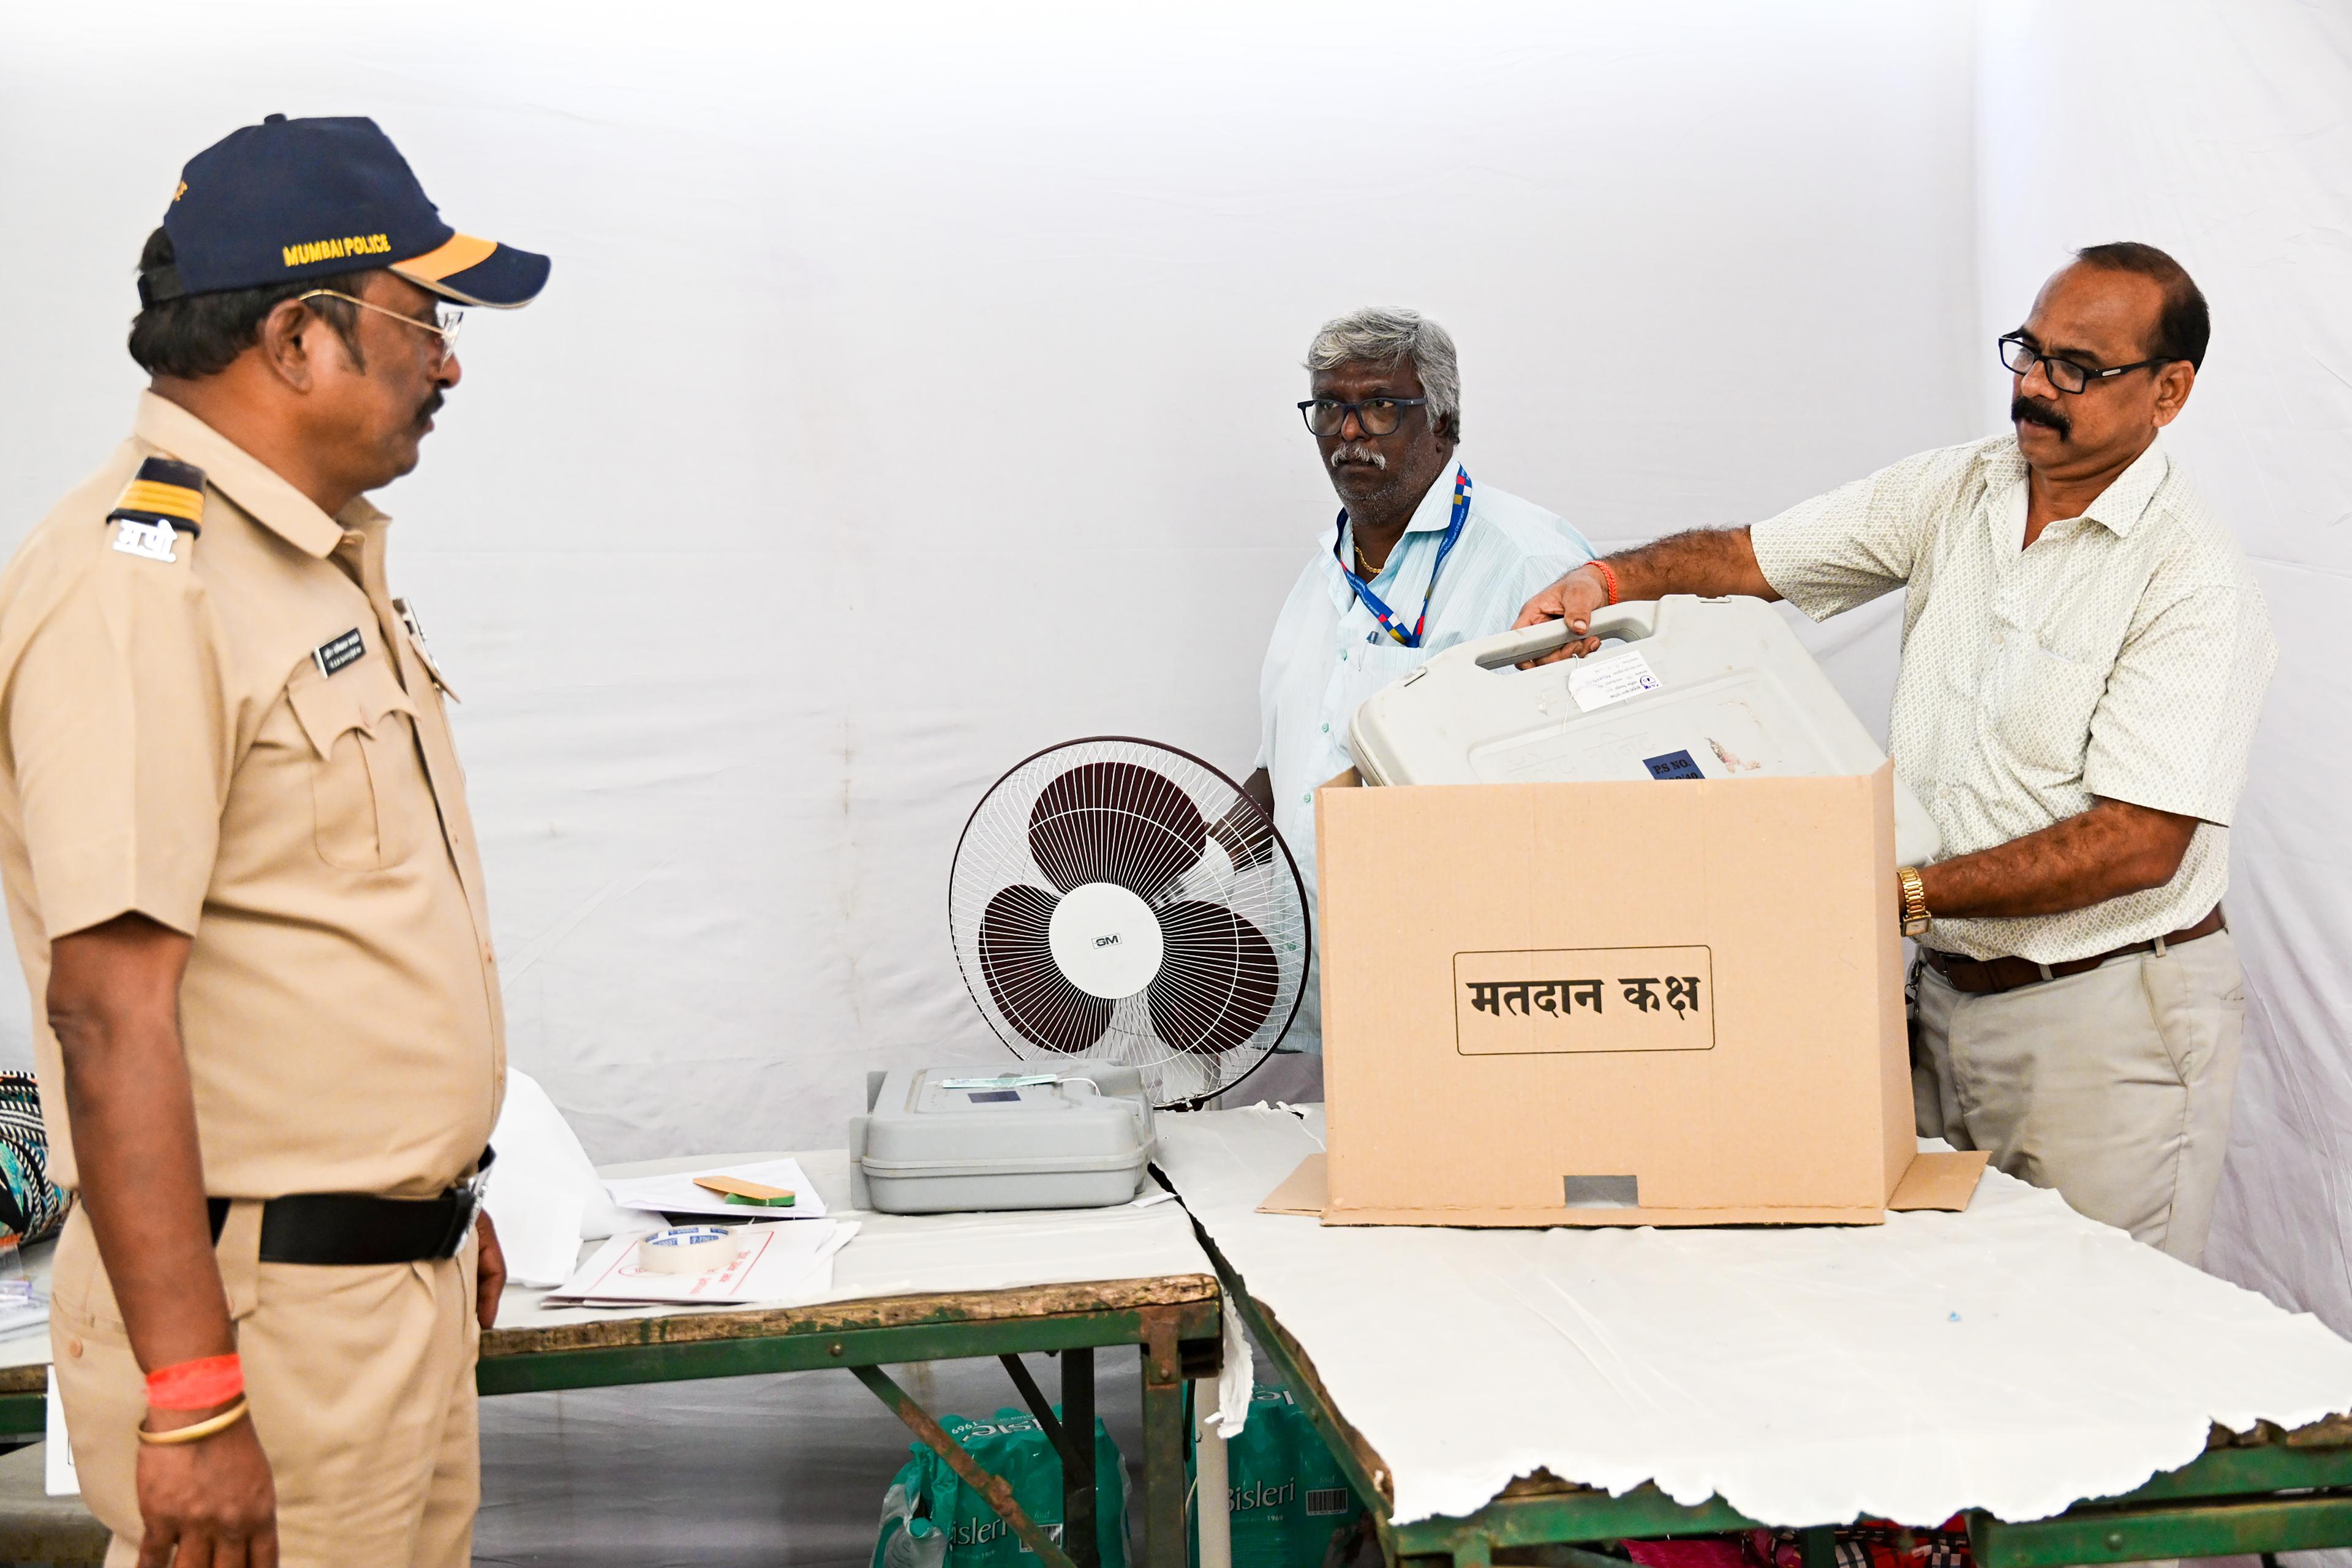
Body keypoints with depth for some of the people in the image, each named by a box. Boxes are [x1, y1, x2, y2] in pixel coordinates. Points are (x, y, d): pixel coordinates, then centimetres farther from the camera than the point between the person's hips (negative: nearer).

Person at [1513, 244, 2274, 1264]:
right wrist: (1609, 579, -13)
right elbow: (1751, 557, 7)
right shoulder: (1951, 493, 5)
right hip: (1948, 991, 6)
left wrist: (1907, 894, -26)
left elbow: (2142, 843, -21)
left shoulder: (2195, 581, -14)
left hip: (2109, 1021, -5)